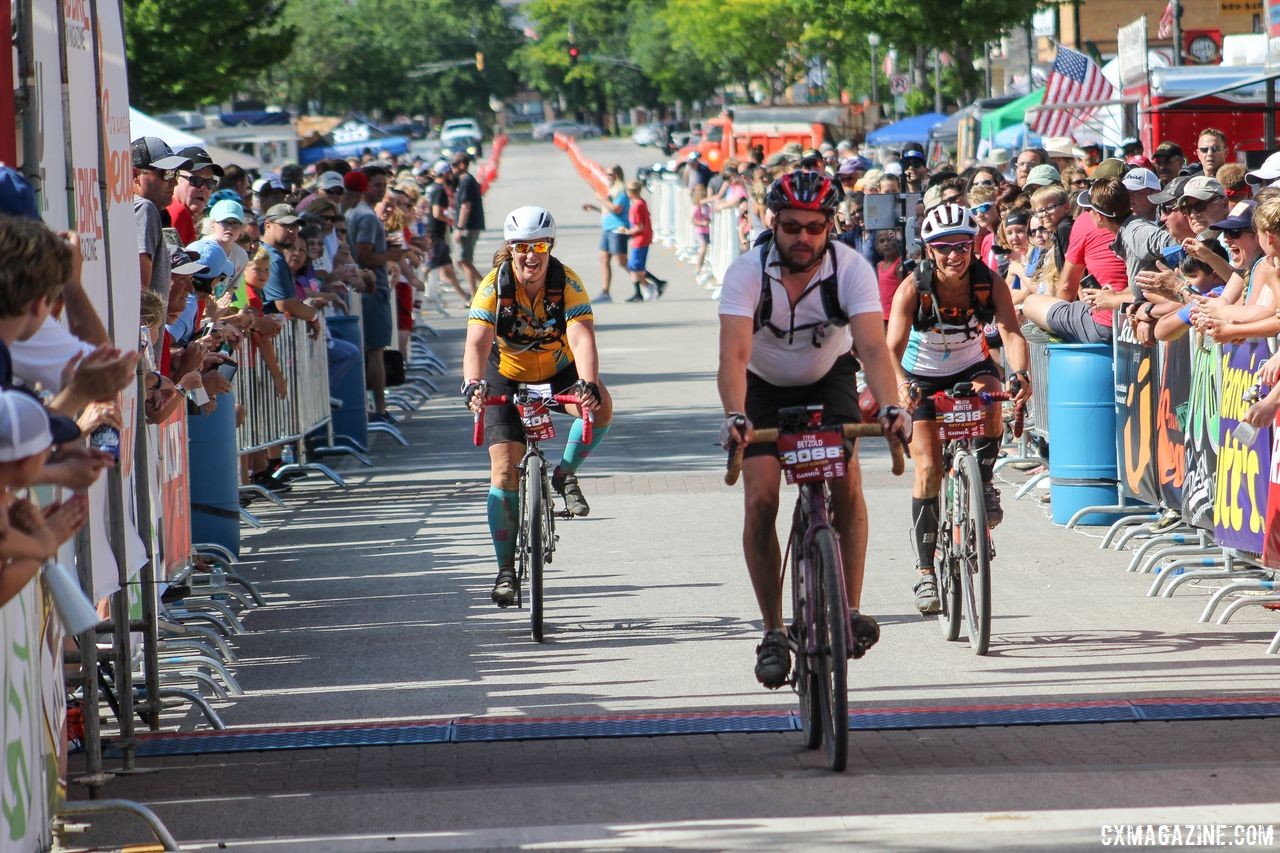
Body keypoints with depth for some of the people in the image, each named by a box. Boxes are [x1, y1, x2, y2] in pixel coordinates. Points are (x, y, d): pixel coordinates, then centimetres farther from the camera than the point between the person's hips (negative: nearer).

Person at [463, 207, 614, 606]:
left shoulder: (567, 283, -23)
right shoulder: (494, 287, -23)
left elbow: (581, 337, -36)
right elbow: (477, 343, -35)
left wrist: (588, 385, -54)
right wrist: (473, 385, -56)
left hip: (559, 371, 0)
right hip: (508, 377, 0)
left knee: (601, 408, -32)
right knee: (504, 468, -11)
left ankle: (566, 475, -4)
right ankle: (506, 569, 0)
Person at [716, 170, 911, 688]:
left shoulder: (851, 268, -27)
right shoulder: (747, 272, -28)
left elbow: (873, 346, -38)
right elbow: (734, 353, -39)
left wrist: (890, 408, -55)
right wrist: (735, 417, -56)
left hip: (829, 378, 0)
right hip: (764, 386, 0)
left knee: (846, 480, -21)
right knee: (761, 499, -14)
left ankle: (851, 609, -10)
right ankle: (773, 632, -2)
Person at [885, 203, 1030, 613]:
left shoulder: (990, 283, -21)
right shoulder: (913, 289, -26)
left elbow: (1011, 333, -32)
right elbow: (893, 348, -34)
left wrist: (1020, 374, -53)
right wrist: (901, 385, -55)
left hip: (971, 367, 1)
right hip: (922, 375, -1)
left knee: (990, 405, -34)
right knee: (928, 468, -11)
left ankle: (984, 485, -8)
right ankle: (926, 571, -2)